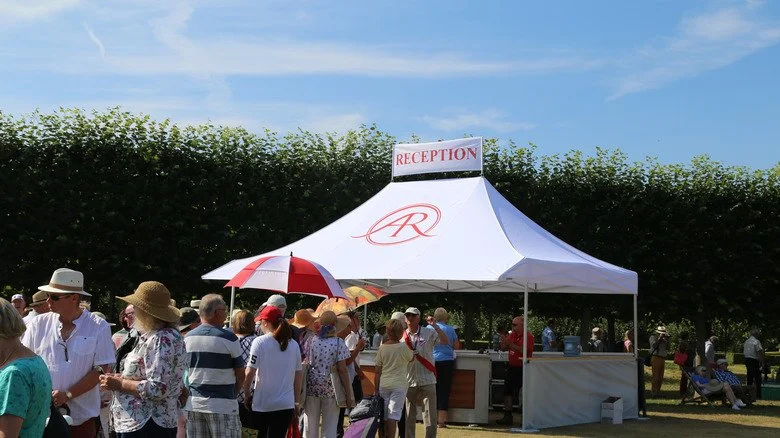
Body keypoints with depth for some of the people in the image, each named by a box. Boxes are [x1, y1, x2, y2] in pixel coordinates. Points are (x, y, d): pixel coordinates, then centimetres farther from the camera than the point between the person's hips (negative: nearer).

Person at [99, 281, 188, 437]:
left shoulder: (162, 339, -19)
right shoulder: (157, 336, 12)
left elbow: (157, 389, -25)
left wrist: (120, 384, -15)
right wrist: (123, 378, 6)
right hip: (140, 423, 10)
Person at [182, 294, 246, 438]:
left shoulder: (187, 338, 6)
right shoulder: (228, 338, -9)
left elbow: (183, 373, 13)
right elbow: (240, 376, -3)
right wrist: (232, 394, 13)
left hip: (192, 404, 5)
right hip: (222, 405, -5)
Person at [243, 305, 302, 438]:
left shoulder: (259, 342, -8)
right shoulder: (293, 344, 4)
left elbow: (249, 373, -12)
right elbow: (299, 375, 8)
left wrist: (247, 395, 1)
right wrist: (297, 401, 16)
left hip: (262, 404, -3)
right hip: (286, 404, 3)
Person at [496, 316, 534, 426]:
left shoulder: (528, 336, -12)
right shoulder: (512, 334, 10)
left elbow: (523, 350, -25)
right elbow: (503, 348, 14)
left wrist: (510, 343, -25)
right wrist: (503, 340, -6)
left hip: (522, 369, -8)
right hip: (512, 367, 8)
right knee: (507, 391, 9)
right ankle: (507, 416, 17)